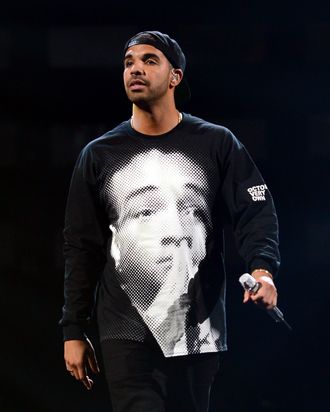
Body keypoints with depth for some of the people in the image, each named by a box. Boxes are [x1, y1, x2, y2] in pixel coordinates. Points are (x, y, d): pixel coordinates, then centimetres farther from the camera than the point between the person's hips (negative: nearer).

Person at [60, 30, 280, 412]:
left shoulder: (216, 145, 5)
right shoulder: (99, 155, 9)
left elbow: (255, 212, -2)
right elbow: (81, 247, 11)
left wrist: (262, 268, -24)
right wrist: (73, 331, 6)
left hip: (198, 331, 0)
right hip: (127, 332, 0)